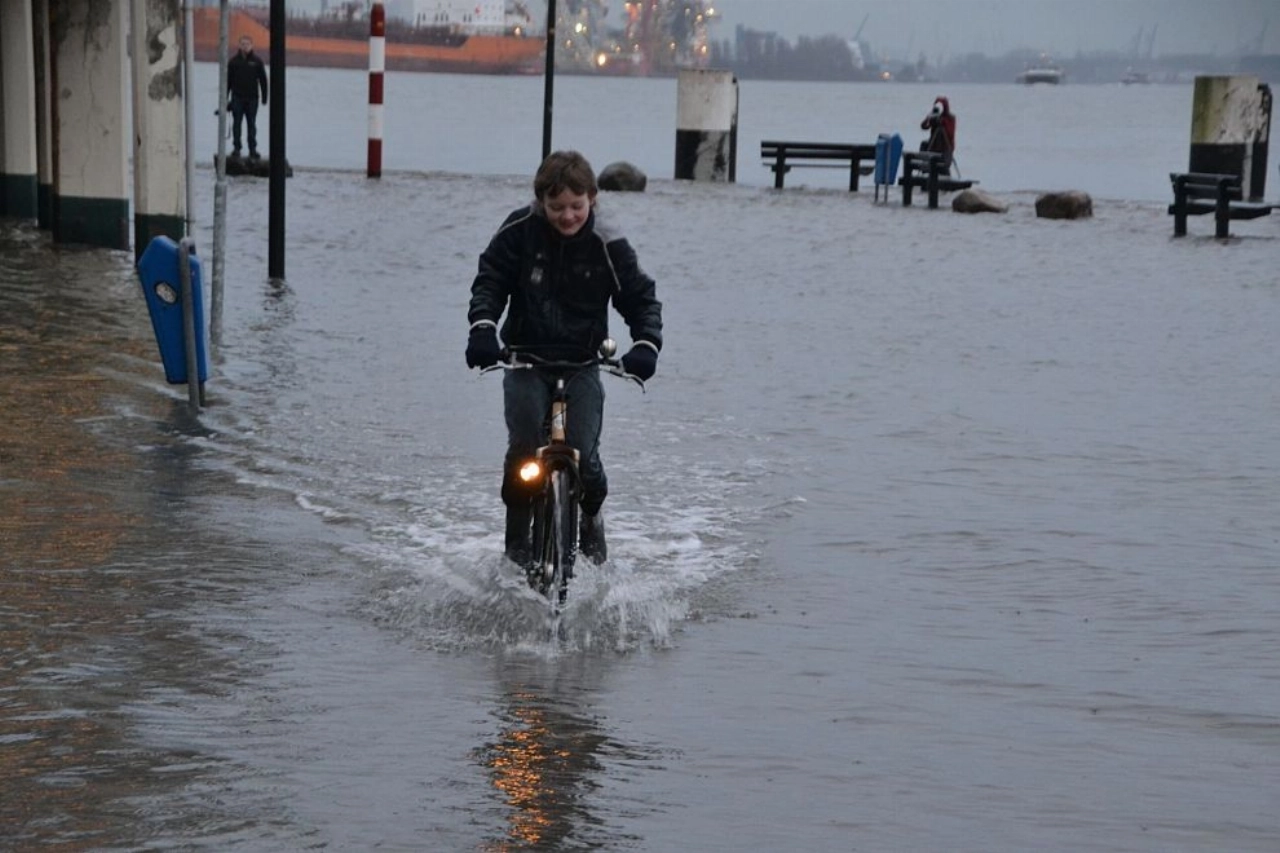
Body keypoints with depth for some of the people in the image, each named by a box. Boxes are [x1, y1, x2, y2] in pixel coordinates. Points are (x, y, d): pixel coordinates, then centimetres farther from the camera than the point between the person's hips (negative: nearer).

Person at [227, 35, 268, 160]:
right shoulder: (234, 61, 3)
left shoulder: (257, 61, 2)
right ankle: (236, 148, 9)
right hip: (237, 98, 0)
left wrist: (264, 98, 1)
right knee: (236, 124, 3)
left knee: (252, 124, 4)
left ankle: (253, 149, 9)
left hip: (252, 98, 0)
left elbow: (263, 80, 6)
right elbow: (228, 80, 7)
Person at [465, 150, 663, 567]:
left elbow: (641, 297, -2)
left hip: (582, 364, 0)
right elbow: (491, 279, -4)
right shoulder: (520, 230, -8)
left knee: (583, 455, -10)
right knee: (525, 449, -14)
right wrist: (482, 327, -21)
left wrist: (645, 345, -19)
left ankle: (591, 516, 21)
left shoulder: (607, 245, -8)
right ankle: (517, 530, 8)